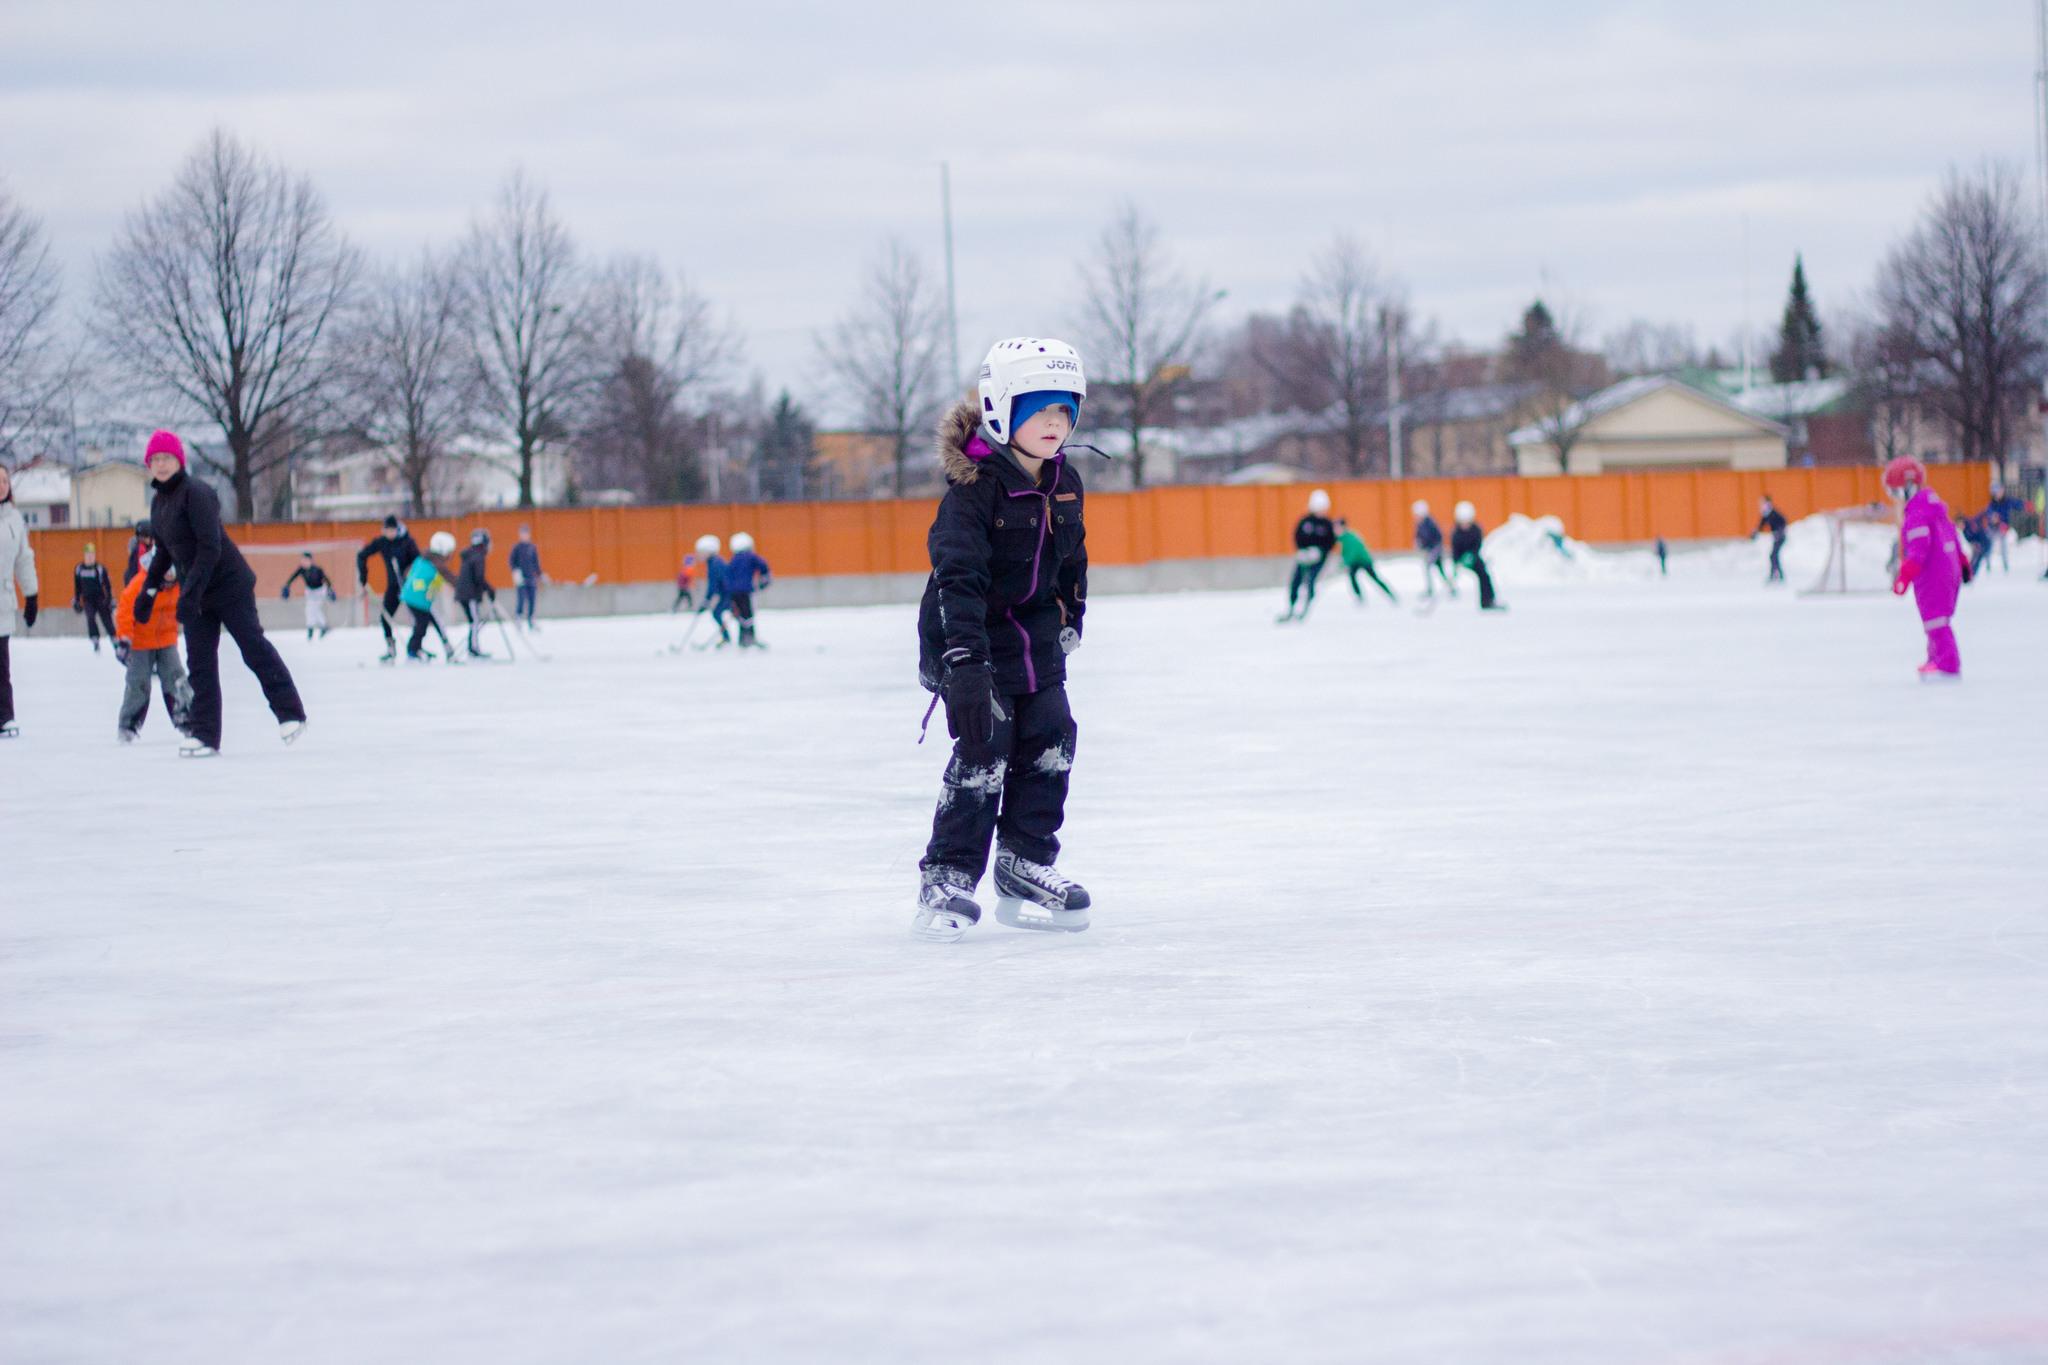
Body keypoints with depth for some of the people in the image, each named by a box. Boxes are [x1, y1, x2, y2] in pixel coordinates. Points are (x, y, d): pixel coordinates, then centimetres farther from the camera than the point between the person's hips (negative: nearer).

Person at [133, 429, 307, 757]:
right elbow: (164, 551, 23)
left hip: (229, 585, -8)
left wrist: (190, 593, -27)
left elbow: (210, 547, -23)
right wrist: (148, 591, 21)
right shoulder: (158, 502, 10)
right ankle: (205, 735, 4)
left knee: (255, 649, -3)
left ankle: (291, 714, 8)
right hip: (194, 592, 8)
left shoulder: (195, 493, -17)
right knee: (200, 663, 4)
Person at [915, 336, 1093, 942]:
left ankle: (1025, 866, 16)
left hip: (1034, 633, 7)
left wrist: (1069, 619, 20)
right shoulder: (975, 487, -24)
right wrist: (965, 664, -39)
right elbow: (958, 578, -32)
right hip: (969, 635, -7)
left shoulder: (1064, 483, 0)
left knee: (1050, 740, 4)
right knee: (985, 745, -13)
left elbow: (1071, 558, 18)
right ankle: (947, 879, -7)